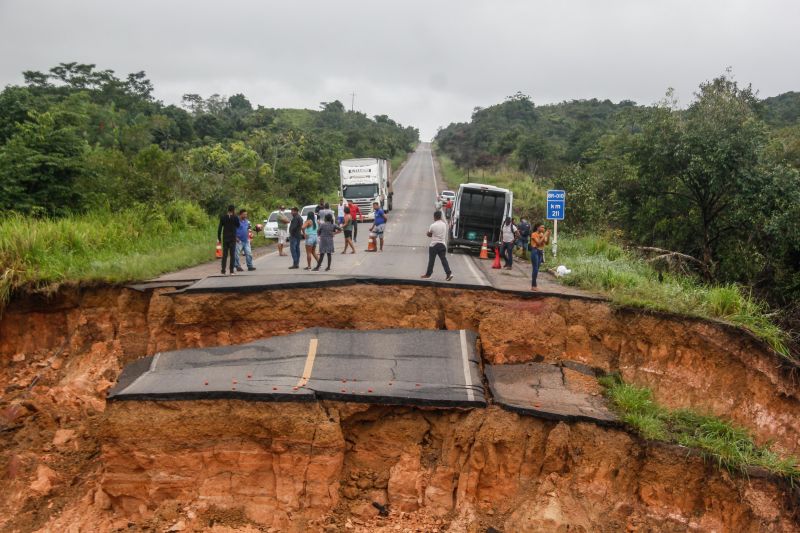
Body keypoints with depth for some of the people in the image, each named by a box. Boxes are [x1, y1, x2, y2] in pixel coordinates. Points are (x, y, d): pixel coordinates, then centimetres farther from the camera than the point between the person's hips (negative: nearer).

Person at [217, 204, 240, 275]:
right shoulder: (235, 217, -7)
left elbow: (219, 228, -1)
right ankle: (231, 271, -2)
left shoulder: (223, 217, 0)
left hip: (225, 238, 2)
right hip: (233, 238, -2)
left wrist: (219, 238, 6)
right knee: (232, 255, 2)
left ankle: (223, 271, 2)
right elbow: (238, 226, 8)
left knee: (224, 254, 6)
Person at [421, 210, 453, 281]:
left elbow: (428, 234, -1)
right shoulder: (444, 224, 2)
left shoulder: (433, 225, -13)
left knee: (431, 260, 6)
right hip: (442, 245, 4)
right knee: (444, 259, 3)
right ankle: (449, 273, -9)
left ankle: (428, 274, 16)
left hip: (434, 245, -4)